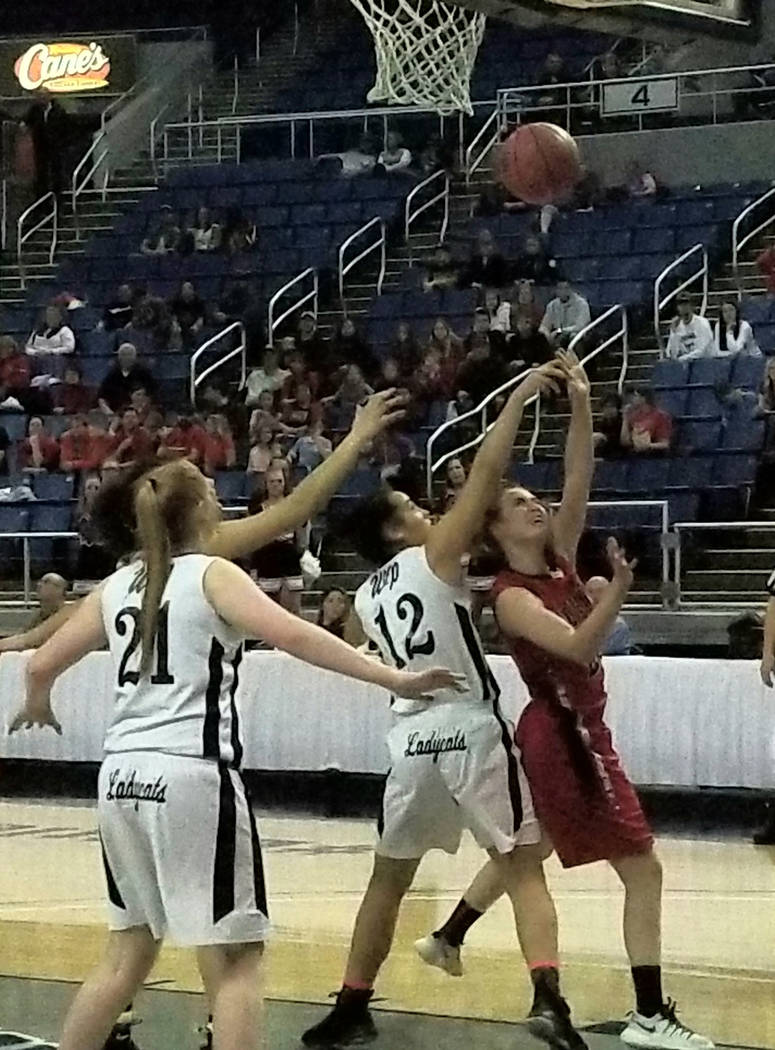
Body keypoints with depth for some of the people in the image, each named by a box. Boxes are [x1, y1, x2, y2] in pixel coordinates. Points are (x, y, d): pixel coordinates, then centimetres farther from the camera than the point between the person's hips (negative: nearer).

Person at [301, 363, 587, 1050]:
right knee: (520, 868, 1)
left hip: (411, 736, 5)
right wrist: (520, 396, -2)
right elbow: (487, 470, -8)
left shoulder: (366, 597, 14)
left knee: (390, 877, 16)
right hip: (470, 727, -5)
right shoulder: (437, 555, -1)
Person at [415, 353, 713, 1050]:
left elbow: (579, 479, -6)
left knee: (527, 851, 27)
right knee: (642, 868, -10)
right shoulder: (511, 597, -16)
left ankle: (447, 938, 42)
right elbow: (578, 646, -29)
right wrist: (619, 590, -42)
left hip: (560, 729, 9)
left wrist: (580, 405, -16)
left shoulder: (560, 560, 5)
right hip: (566, 732, -9)